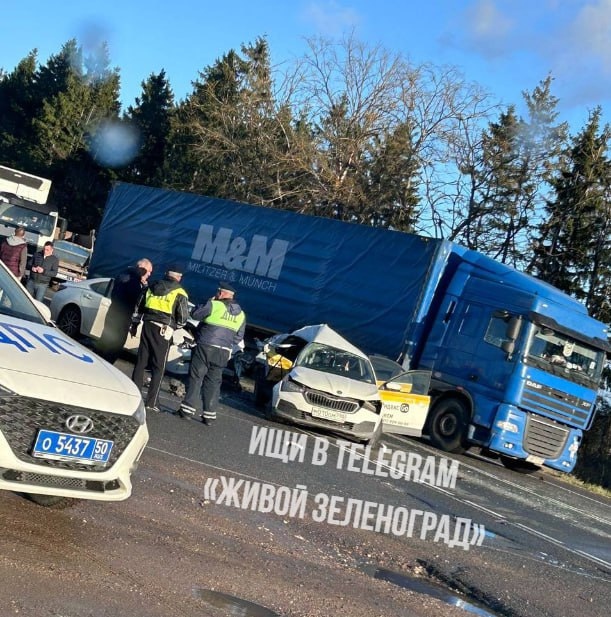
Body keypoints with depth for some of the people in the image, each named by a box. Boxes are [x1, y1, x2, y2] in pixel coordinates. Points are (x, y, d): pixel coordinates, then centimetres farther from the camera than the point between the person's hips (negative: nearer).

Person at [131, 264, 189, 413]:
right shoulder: (180, 294, -4)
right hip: (163, 331, -4)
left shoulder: (152, 287, 11)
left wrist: (134, 324, 26)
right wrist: (174, 326, 14)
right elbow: (183, 318, -5)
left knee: (141, 362, 12)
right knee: (158, 367, 1)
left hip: (147, 326, 4)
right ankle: (151, 402, 1)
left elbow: (139, 308, 17)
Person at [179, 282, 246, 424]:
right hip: (223, 352, 5)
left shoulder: (214, 305, -9)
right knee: (213, 382, 10)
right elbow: (238, 337, 13)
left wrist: (208, 302, 11)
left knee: (195, 378, 1)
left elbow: (195, 314, 1)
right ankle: (209, 414, 8)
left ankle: (188, 408, -3)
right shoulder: (241, 314, 9)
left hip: (205, 347, -5)